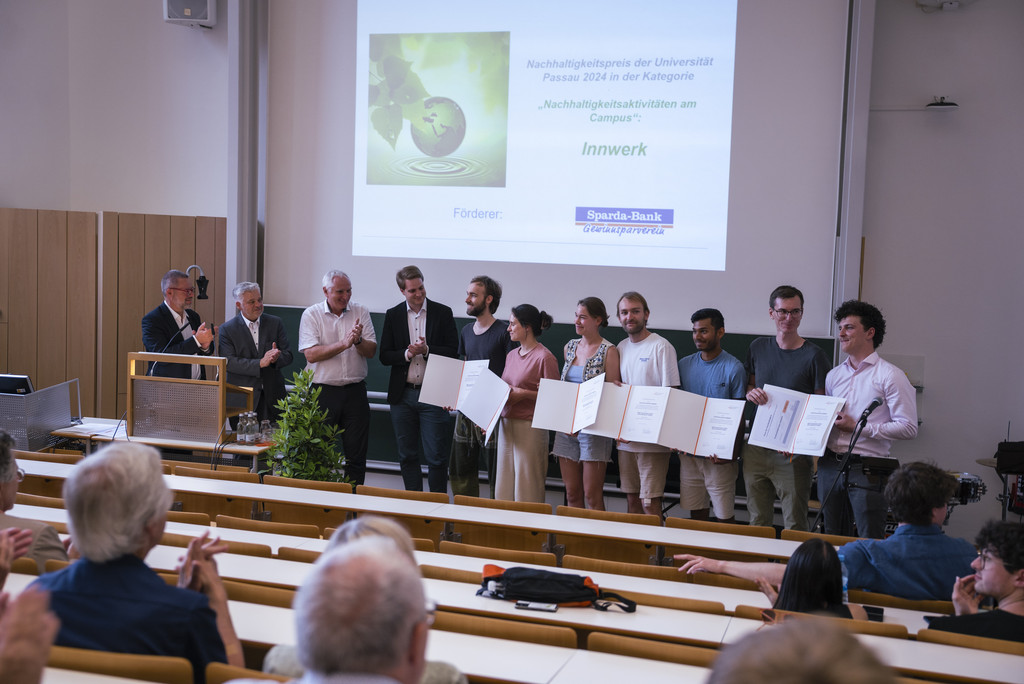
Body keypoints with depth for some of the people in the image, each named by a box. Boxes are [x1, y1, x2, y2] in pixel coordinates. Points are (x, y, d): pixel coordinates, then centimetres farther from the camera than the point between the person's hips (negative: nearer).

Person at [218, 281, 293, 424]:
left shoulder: (275, 323, 9)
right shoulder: (227, 329, 0)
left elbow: (288, 355, 6)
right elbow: (228, 362, -11)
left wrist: (276, 358, -18)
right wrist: (260, 363, -20)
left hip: (272, 396, 2)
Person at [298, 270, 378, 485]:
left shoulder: (361, 312, 7)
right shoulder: (311, 315, -1)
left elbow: (371, 351, 3)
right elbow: (311, 354, -12)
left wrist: (358, 340, -17)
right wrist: (343, 344, -18)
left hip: (355, 391, 2)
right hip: (323, 392, -2)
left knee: (356, 455, 4)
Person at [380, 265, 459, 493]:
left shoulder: (443, 313, 0)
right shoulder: (393, 315, 7)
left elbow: (452, 352, -3)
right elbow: (384, 356, 3)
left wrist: (427, 350, -18)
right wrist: (407, 353, -14)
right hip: (403, 395, 3)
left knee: (436, 456, -3)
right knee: (407, 456, 11)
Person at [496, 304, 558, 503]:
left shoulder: (544, 357, -10)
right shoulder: (511, 355, 15)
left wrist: (524, 394, -17)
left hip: (530, 427, -8)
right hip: (506, 425, 8)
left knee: (527, 490, -3)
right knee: (504, 488, 10)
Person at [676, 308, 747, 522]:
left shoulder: (734, 368, -7)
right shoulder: (685, 364, 8)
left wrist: (730, 451, -20)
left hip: (720, 456, -4)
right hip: (689, 453, 4)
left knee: (724, 515, 1)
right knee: (696, 512, 12)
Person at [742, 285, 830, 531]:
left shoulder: (813, 355, -5)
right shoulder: (758, 348, 8)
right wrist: (750, 393, -5)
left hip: (793, 452, -4)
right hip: (755, 448, 4)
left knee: (794, 525, -2)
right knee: (758, 521, 10)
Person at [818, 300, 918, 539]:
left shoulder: (890, 376, -5)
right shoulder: (834, 375, 15)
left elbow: (908, 428, -11)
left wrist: (857, 426, -13)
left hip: (867, 468, -6)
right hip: (830, 465, 6)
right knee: (834, 540, 12)